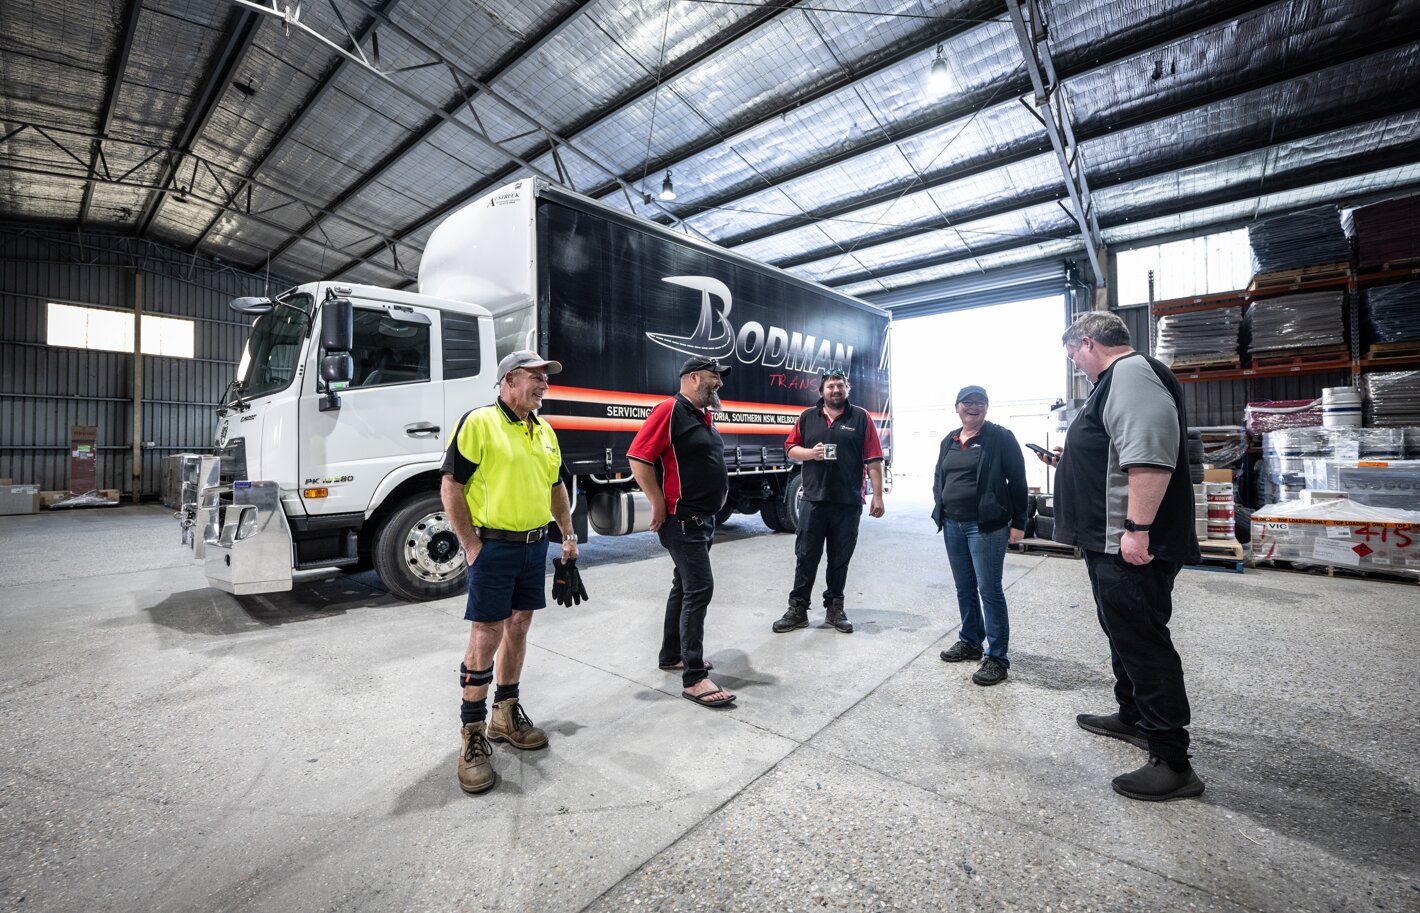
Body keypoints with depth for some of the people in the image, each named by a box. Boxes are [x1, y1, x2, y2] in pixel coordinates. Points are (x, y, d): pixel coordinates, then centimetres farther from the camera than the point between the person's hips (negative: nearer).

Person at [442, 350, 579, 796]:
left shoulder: (545, 431, 11)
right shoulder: (478, 423, -10)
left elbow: (555, 486, 20)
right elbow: (451, 486, -12)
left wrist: (568, 535, 15)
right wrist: (472, 546, -13)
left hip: (535, 545, 7)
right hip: (493, 546, -6)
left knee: (518, 628, 14)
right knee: (485, 637, -2)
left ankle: (507, 714, 30)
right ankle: (473, 735, 14)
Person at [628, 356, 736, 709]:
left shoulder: (705, 416, 15)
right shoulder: (670, 410, -14)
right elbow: (638, 458, -20)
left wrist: (719, 491, 17)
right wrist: (659, 504, -18)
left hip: (704, 518, 10)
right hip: (682, 519, -10)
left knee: (684, 586, 17)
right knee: (699, 589, -10)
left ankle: (672, 654, 32)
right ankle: (694, 679, -2)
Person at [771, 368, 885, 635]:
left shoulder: (861, 417, 3)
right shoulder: (807, 417, 8)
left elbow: (873, 460, -1)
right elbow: (790, 448, 12)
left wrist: (877, 496, -5)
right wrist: (810, 453, -9)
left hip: (848, 503, -1)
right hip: (813, 500, 1)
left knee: (840, 559, 10)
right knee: (805, 557, 5)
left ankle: (834, 608, 25)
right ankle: (797, 609, 15)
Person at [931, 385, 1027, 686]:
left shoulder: (1001, 438, -5)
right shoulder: (949, 441, 13)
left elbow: (1017, 481, -7)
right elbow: (938, 478, 20)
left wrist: (1017, 522, -9)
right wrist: (941, 512, 12)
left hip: (986, 526, -6)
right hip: (952, 525, 6)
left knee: (989, 590, -2)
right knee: (964, 588, 16)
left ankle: (997, 657, 9)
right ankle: (970, 642, 31)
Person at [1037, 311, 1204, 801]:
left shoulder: (1131, 375, -16)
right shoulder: (1119, 380, 18)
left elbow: (1149, 457, -28)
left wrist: (1137, 529, -30)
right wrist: (1069, 461, 30)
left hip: (1131, 546, -11)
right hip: (1113, 541, 11)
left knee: (1143, 642, -3)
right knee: (1124, 633, 22)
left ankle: (1172, 763, 9)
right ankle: (1132, 717, 39)